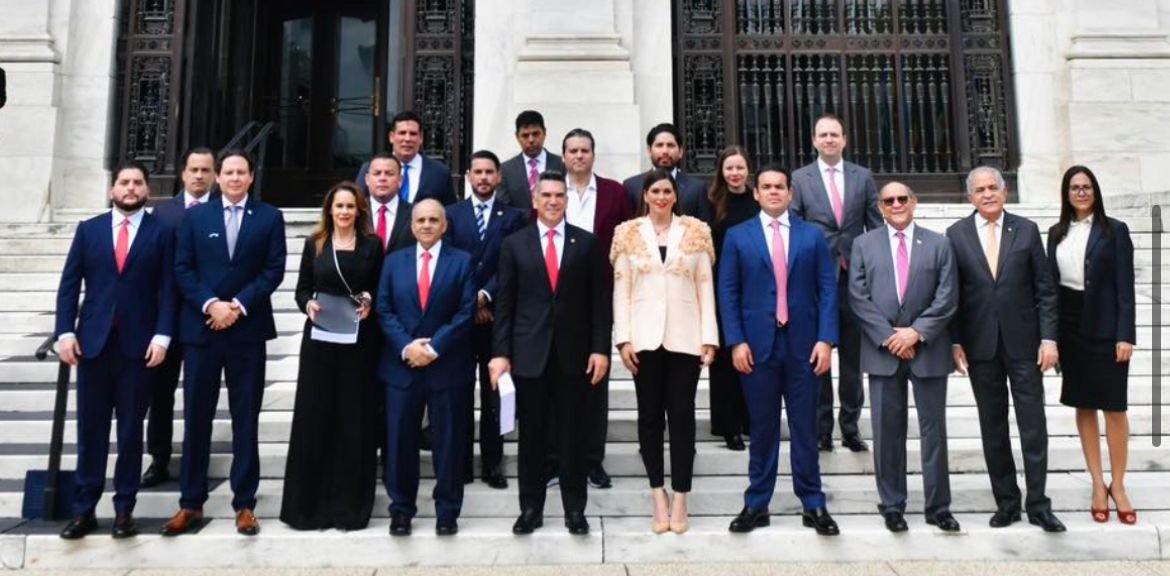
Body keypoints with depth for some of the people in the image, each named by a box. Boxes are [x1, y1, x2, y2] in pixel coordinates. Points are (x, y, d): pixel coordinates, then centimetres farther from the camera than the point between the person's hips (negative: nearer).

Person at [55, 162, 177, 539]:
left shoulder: (161, 233, 4)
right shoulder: (89, 229, 10)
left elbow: (167, 290, -1)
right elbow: (69, 284, 7)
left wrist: (162, 336, -11)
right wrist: (65, 331, -3)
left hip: (138, 344, -2)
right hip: (93, 341, 2)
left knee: (131, 429, 6)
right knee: (90, 428, 6)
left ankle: (124, 509, 14)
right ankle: (84, 509, 15)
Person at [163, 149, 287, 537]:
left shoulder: (269, 217, 5)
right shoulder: (196, 216, 9)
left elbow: (274, 270, -2)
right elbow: (182, 268, 3)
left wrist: (239, 305, -13)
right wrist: (210, 304, -12)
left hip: (248, 329, -1)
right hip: (201, 327, 1)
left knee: (246, 419, 4)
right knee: (196, 418, 6)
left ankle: (244, 504, 12)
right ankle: (191, 504, 16)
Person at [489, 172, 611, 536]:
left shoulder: (586, 242, 5)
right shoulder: (514, 244, 5)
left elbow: (598, 300, 2)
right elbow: (504, 303, 3)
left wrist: (600, 348, -5)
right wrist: (500, 353, -4)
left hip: (573, 353, 0)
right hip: (529, 353, 0)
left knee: (572, 435, 7)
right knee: (532, 435, 8)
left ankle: (575, 509, 18)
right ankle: (531, 508, 20)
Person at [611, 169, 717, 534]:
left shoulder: (697, 231, 6)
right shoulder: (628, 233, 6)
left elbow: (706, 287, 4)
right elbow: (621, 289, 3)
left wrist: (709, 338, -3)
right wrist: (623, 338, -5)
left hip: (685, 337, 0)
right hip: (645, 336, 1)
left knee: (682, 415, 3)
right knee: (650, 414, 6)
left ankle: (680, 498, 12)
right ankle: (659, 495, 16)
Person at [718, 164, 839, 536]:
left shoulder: (812, 235, 8)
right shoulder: (737, 236, 6)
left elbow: (827, 289, 4)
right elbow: (728, 293, 2)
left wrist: (825, 339, -6)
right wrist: (736, 342, -8)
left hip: (803, 345, 1)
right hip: (757, 345, 0)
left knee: (805, 428, 7)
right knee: (762, 429, 7)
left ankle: (813, 505, 19)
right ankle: (756, 505, 18)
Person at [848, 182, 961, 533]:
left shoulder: (938, 244, 7)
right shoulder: (864, 245, 7)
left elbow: (947, 298, 0)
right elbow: (858, 299, -1)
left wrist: (917, 332, -12)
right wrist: (889, 337, -10)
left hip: (928, 349, 0)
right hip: (882, 351, 0)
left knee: (934, 429, 6)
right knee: (887, 432, 5)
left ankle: (938, 507, 16)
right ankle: (892, 505, 16)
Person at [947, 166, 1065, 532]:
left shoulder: (1026, 230, 3)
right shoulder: (956, 234, 2)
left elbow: (1045, 289, 3)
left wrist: (1048, 338, -4)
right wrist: (955, 342, -3)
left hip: (1023, 343, 0)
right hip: (980, 346, 0)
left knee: (1033, 425, 2)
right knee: (993, 428, 8)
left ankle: (1038, 505, 14)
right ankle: (1006, 502, 19)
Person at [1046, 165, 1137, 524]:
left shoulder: (1114, 230, -2)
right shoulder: (1057, 233, 8)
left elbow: (1125, 286, -6)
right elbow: (1050, 281, 7)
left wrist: (1125, 334, -12)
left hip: (1105, 327, -3)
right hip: (1070, 328, 3)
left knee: (1114, 407, 2)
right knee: (1084, 407, 8)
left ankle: (1118, 485, 16)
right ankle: (1098, 484, 18)